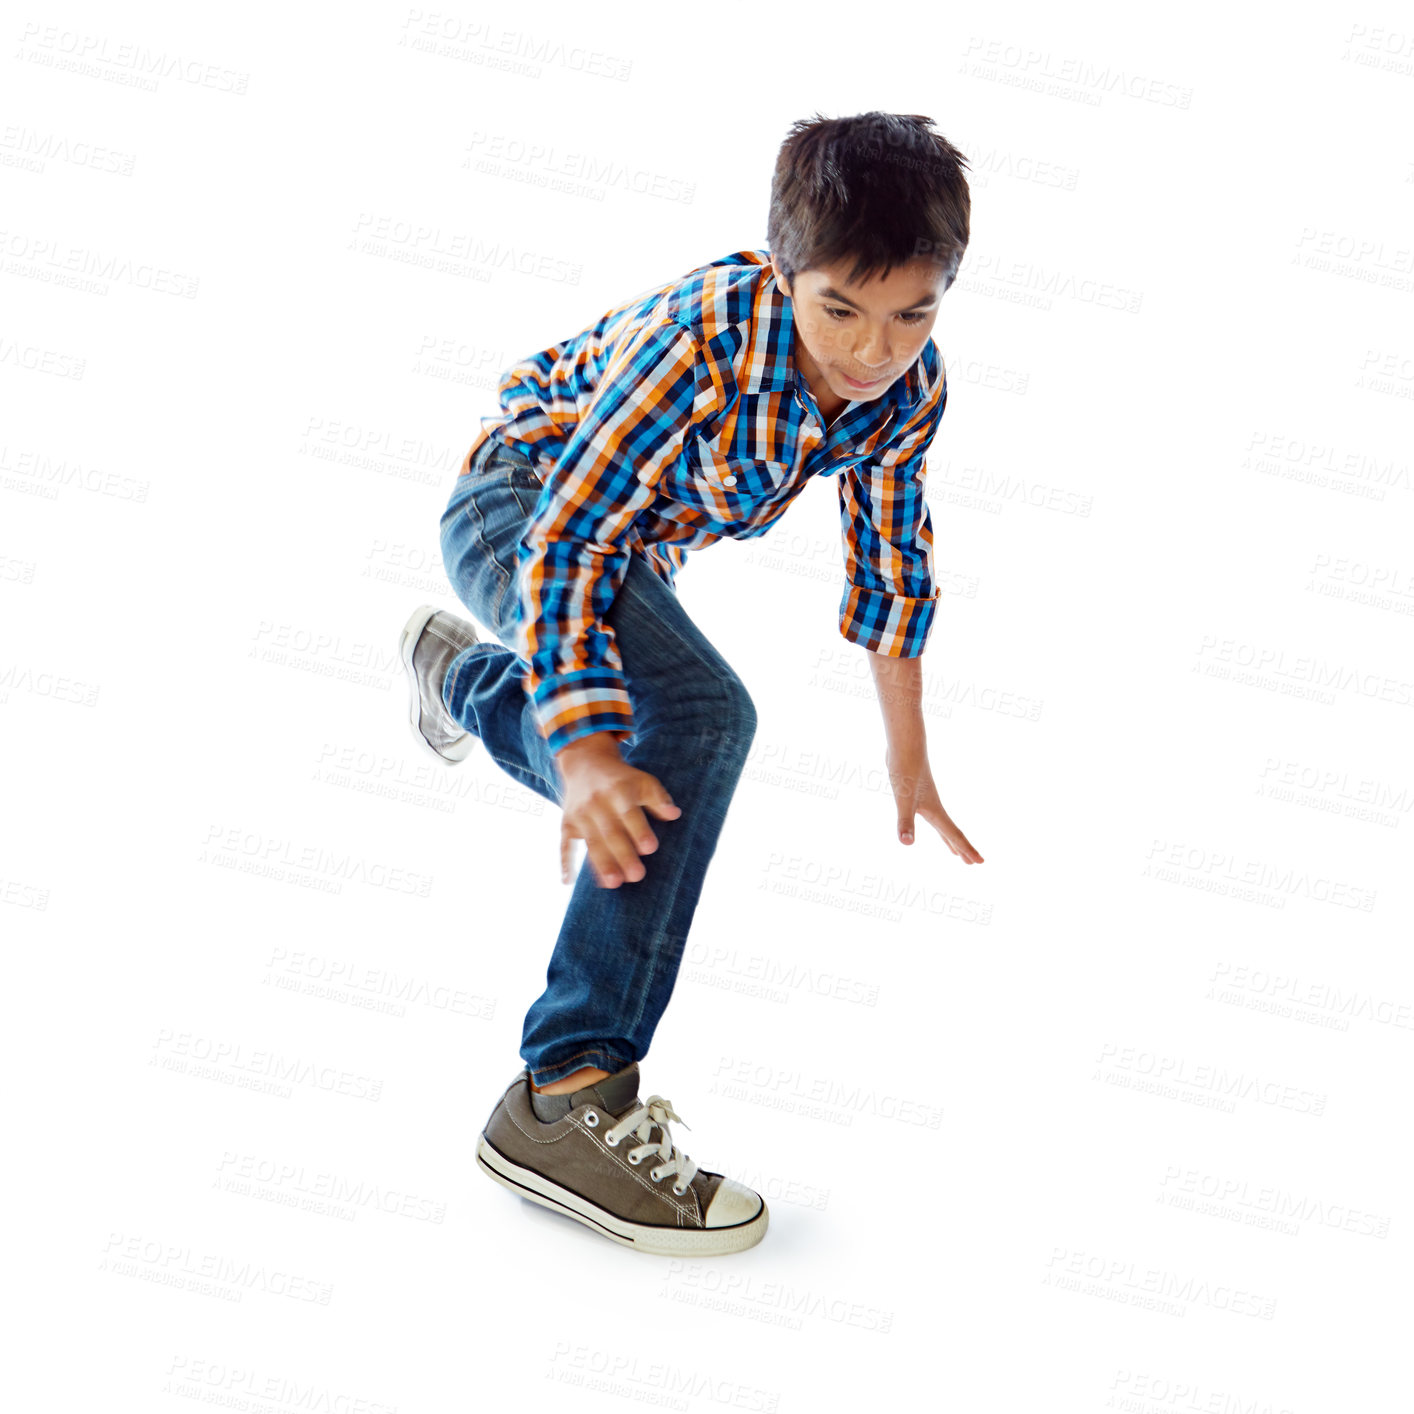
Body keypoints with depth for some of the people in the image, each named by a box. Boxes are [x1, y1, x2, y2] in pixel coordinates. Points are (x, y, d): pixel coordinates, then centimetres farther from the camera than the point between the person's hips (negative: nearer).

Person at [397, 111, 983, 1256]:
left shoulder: (909, 387, -18)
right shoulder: (699, 344, -37)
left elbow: (892, 554, -3)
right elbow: (569, 538, -37)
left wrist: (909, 757, 0)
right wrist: (589, 753, -44)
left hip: (640, 539, 8)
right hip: (519, 504, -7)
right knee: (701, 714, -33)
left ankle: (467, 675, 64)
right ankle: (569, 1095, -32)